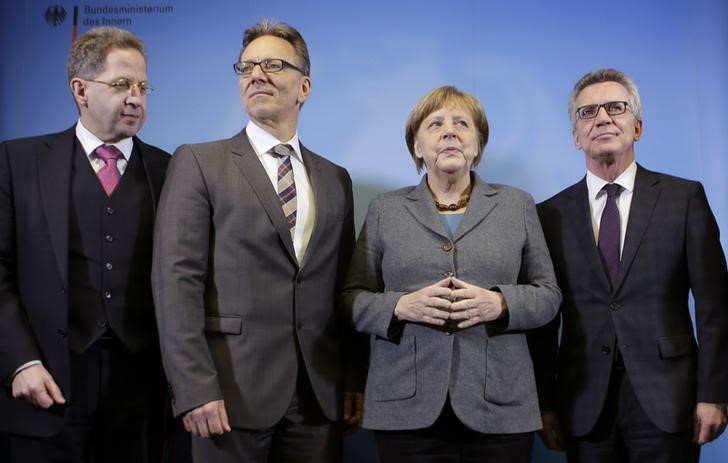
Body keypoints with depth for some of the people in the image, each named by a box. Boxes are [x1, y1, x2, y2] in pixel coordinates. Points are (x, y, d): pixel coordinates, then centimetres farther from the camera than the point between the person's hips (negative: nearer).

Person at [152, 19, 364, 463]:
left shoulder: (335, 179, 13)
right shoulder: (198, 163, 0)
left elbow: (344, 286, 13)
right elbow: (177, 279, -8)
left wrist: (355, 376, 6)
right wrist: (194, 386, -15)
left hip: (320, 394, 4)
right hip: (234, 390, -3)